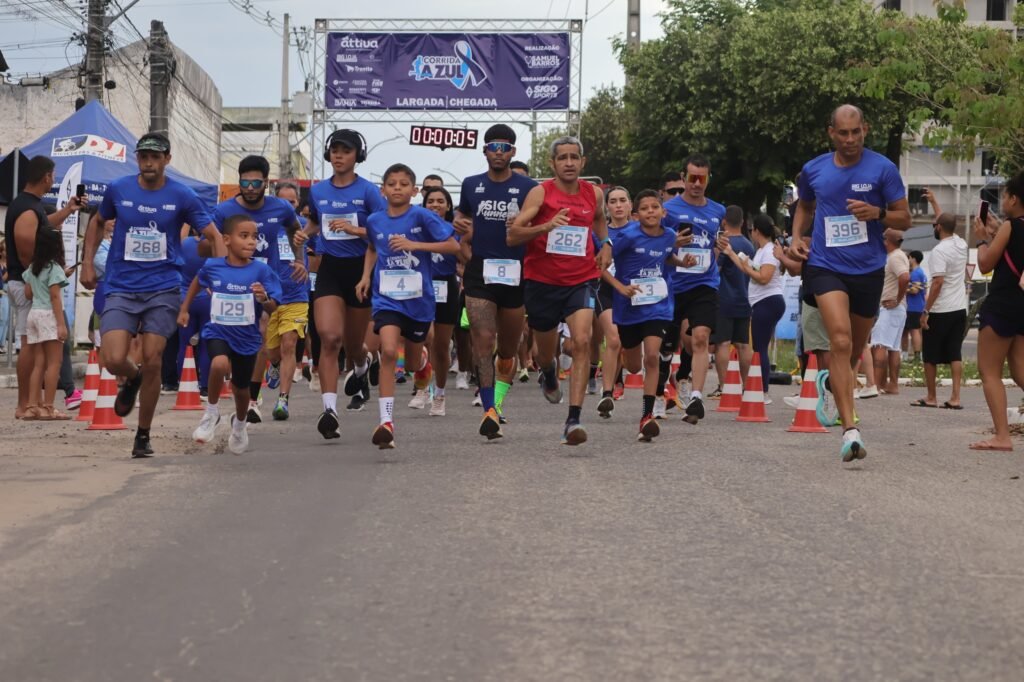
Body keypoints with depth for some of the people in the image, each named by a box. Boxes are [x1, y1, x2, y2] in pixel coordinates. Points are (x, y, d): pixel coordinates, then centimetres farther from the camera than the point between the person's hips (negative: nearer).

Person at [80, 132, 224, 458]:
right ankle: (132, 379, 24)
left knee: (152, 363, -4)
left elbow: (213, 236, 4)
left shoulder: (182, 196, -2)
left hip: (163, 289, -1)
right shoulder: (118, 189, 3)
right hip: (120, 289, 1)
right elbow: (97, 222, 22)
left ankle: (143, 436, 13)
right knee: (113, 361, -14)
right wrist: (87, 263, 12)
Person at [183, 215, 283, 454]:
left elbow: (272, 309, -14)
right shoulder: (212, 266, -10)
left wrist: (264, 298, -34)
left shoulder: (261, 270, -15)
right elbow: (197, 282, 13)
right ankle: (212, 411, -6)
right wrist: (184, 309, 19)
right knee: (220, 364, -32)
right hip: (217, 332, -1)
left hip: (247, 337, 1)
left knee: (241, 388, 17)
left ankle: (240, 424, 49)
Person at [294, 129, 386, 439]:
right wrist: (305, 233, 6)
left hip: (360, 268, -2)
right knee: (329, 337, -17)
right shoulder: (318, 191, 8)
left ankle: (361, 368, 50)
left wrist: (354, 228, -22)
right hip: (329, 268, 2)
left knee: (353, 343, 11)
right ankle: (329, 408, -21)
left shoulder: (368, 191, -5)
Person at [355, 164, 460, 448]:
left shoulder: (422, 216, -9)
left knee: (412, 364, 15)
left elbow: (453, 246, -12)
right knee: (389, 352, -23)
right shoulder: (374, 221, 2)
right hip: (387, 297, 0)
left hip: (418, 297, 0)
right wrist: (366, 276, 10)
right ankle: (386, 421, -23)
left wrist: (414, 244, -19)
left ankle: (422, 358, 57)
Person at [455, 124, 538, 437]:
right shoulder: (471, 185, 10)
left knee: (508, 348, 10)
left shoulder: (527, 188, 2)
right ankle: (489, 411, -13)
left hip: (515, 273, 0)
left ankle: (497, 402, 29)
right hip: (480, 271, 0)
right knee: (483, 341, -13)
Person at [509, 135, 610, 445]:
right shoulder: (540, 193, -8)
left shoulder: (595, 194, 4)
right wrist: (546, 227, -31)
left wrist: (605, 244, 9)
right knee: (545, 353, 15)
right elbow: (512, 235, -16)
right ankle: (550, 377, 56)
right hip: (542, 281, -1)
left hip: (581, 280, 1)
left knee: (582, 342, -22)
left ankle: (573, 420, -26)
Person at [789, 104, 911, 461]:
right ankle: (850, 431, -25)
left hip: (868, 268, 1)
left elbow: (904, 219, 0)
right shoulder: (813, 170, 3)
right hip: (825, 266, -1)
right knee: (841, 341, -21)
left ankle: (832, 378, 55)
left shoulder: (883, 168, -4)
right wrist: (797, 237, 6)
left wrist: (877, 213, -20)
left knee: (855, 347, 18)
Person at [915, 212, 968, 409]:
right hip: (960, 309, 7)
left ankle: (931, 398, 11)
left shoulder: (939, 251, -16)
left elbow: (938, 282, -21)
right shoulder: (961, 244, 7)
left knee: (931, 356, 5)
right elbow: (948, 224, 27)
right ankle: (955, 398, 0)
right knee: (955, 355, 7)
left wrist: (925, 311, -17)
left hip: (940, 311, -7)